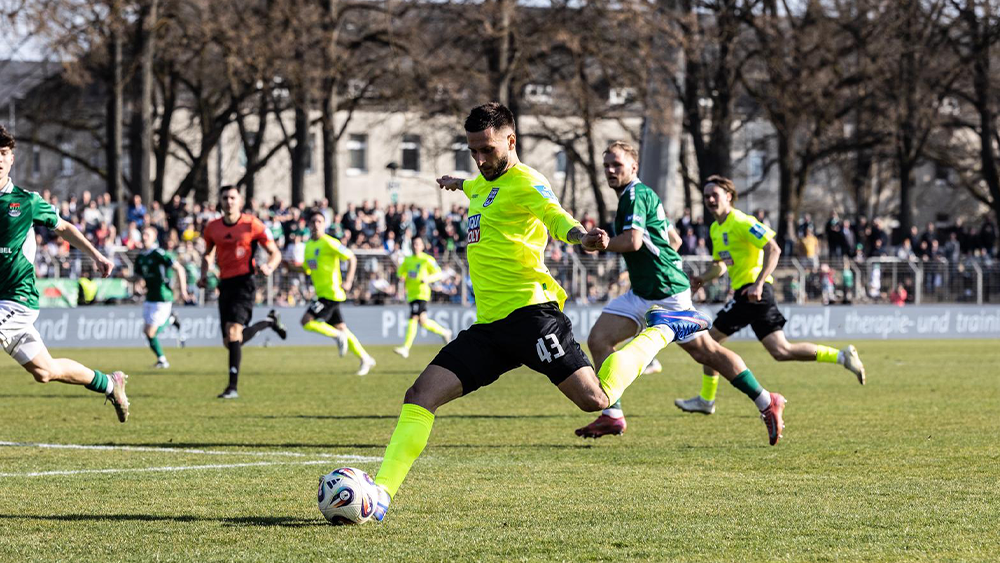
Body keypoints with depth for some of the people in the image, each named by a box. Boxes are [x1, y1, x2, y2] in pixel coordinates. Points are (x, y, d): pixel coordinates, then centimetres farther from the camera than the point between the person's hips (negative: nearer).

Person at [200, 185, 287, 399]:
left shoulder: (252, 224, -5)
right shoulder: (212, 227, 8)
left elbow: (275, 252, 1)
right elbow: (207, 254, 25)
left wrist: (269, 267, -21)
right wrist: (204, 275, 7)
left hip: (244, 282, -6)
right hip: (225, 284, 6)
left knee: (233, 331, -23)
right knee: (230, 341, 7)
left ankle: (233, 386, -20)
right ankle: (270, 321, 35)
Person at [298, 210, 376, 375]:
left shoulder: (329, 243, -11)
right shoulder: (309, 244, 14)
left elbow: (352, 259, -10)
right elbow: (306, 269, 24)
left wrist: (348, 281, -19)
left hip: (332, 292, -9)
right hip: (322, 294, 9)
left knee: (306, 322, -15)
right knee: (341, 328, 11)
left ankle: (337, 336, -1)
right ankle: (365, 359, 17)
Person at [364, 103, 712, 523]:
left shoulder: (524, 182, -6)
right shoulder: (483, 184, 20)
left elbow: (554, 216, -27)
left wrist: (580, 236, -50)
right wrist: (459, 184, 71)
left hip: (528, 311, -7)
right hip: (489, 324, 8)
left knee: (596, 399, -12)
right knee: (420, 395, -7)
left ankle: (660, 332, 13)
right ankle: (381, 493, -10)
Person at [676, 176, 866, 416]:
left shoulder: (740, 222, -11)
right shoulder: (716, 229, 18)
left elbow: (773, 249, -19)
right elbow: (720, 265, 29)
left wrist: (758, 284, -27)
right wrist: (702, 278, 7)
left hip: (752, 291, -9)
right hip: (744, 291, 9)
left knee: (712, 338, -2)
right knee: (781, 351, 4)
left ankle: (706, 400, 7)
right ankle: (841, 356, 4)